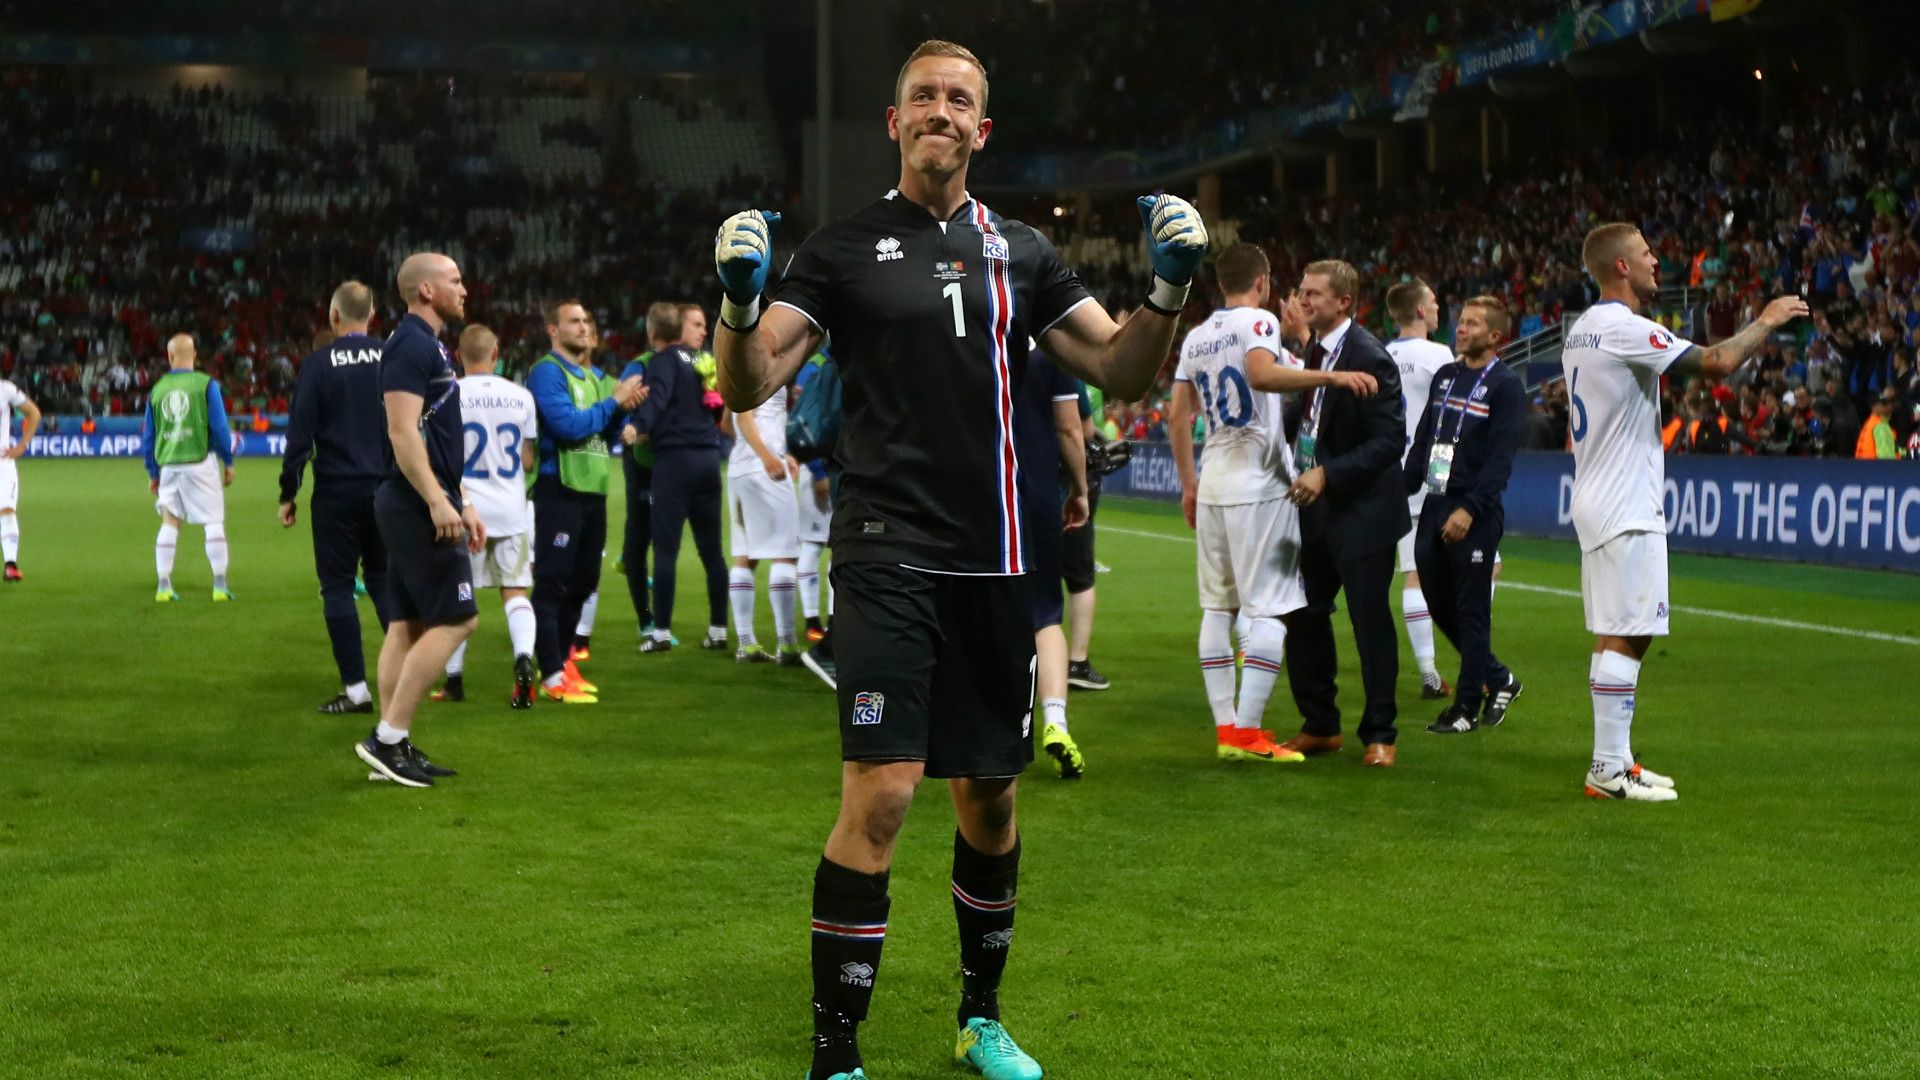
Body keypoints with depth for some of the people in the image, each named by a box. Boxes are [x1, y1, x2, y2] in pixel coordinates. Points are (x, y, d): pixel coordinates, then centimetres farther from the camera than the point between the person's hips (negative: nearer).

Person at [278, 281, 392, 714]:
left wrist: (288, 493, 1)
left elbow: (300, 435, -7)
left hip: (337, 491, -3)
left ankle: (356, 689, 0)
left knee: (338, 585, 4)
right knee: (384, 580, 16)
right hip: (388, 490, 3)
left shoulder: (317, 364, -6)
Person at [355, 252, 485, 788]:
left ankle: (392, 746, 11)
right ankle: (388, 738, -9)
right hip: (418, 504, -10)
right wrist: (438, 501, -24)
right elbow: (403, 431, -21)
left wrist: (462, 503, 23)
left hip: (415, 506, 10)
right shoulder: (412, 345, -13)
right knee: (454, 619, -10)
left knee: (407, 623, 9)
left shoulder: (427, 345, 19)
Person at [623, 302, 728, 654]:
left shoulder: (664, 360, -3)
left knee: (665, 548, -4)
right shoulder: (697, 361, 17)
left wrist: (638, 424, -36)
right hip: (708, 456, 7)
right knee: (711, 548, 9)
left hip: (675, 456, -7)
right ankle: (718, 629, 11)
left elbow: (658, 396, -21)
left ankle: (662, 632, -5)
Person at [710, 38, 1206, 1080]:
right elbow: (750, 385, -5)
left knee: (990, 793, 12)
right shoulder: (844, 247, 1)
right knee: (881, 790, -14)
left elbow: (1119, 371, 10)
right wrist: (740, 301, -25)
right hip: (887, 555, -4)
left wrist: (1169, 291, -7)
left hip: (995, 562, 4)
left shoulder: (1019, 251, 11)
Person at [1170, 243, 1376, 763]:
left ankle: (1226, 727, 11)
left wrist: (1188, 483, 22)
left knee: (1217, 606, 10)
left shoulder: (1196, 336, 13)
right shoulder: (1257, 322, -7)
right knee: (1269, 608, -5)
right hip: (1258, 486, -7)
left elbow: (1178, 417, 15)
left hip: (1213, 486, 7)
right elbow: (1261, 375, -28)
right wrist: (1331, 376, -29)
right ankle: (1247, 732, -10)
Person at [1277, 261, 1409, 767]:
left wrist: (1328, 474, -25)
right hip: (1316, 508, 8)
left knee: (1371, 622, -1)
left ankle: (1379, 735, 11)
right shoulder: (1313, 350, 8)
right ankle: (1319, 726, 24)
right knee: (1304, 616, 11)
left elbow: (1389, 441, -20)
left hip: (1361, 511, -8)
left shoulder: (1369, 358, -17)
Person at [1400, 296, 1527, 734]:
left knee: (1471, 610, -1)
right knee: (1440, 605, 10)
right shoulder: (1444, 376, 15)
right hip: (1434, 506, 7)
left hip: (1475, 514, -7)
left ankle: (1467, 706, 6)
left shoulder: (1506, 386, -7)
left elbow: (1501, 457, -14)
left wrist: (1470, 509, -22)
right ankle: (1497, 680, 27)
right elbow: (1422, 440, 19)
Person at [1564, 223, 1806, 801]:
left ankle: (1616, 758, 18)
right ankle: (1608, 771, -7)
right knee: (1624, 635, -8)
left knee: (1617, 636, 13)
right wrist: (1766, 321, -5)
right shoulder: (1624, 327, -17)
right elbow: (1717, 362, -21)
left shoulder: (1582, 328, 14)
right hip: (1626, 509, -10)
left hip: (1598, 501, 10)